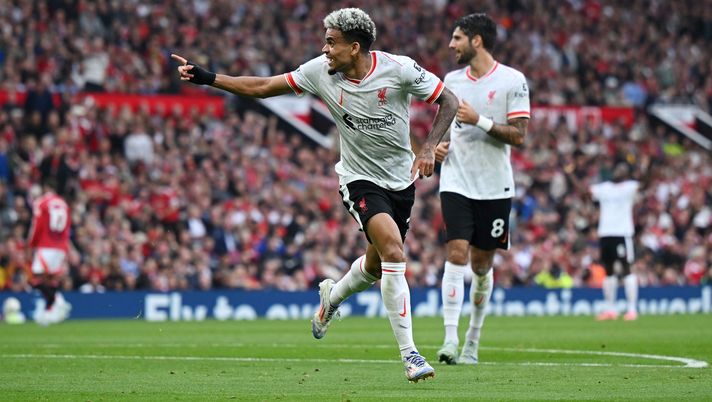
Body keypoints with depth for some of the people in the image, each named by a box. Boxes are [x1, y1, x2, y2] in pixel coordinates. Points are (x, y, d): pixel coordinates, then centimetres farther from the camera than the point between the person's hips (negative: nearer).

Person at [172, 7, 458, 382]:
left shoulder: (398, 69, -16)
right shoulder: (320, 71, -11)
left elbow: (448, 101, -7)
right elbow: (262, 87, -3)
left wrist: (428, 149, -19)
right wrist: (205, 77, -7)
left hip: (401, 180, 2)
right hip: (359, 179, -2)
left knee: (376, 265, 14)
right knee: (393, 253, -23)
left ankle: (331, 296, 50)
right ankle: (409, 354, -18)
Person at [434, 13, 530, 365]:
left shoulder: (512, 81, -4)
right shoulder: (451, 80, 9)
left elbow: (518, 135, -9)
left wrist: (481, 121, -20)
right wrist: (440, 144, 3)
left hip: (495, 187, -2)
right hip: (456, 184, 2)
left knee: (482, 264, 7)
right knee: (457, 254, -14)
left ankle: (472, 343, 22)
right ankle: (450, 341, -17)